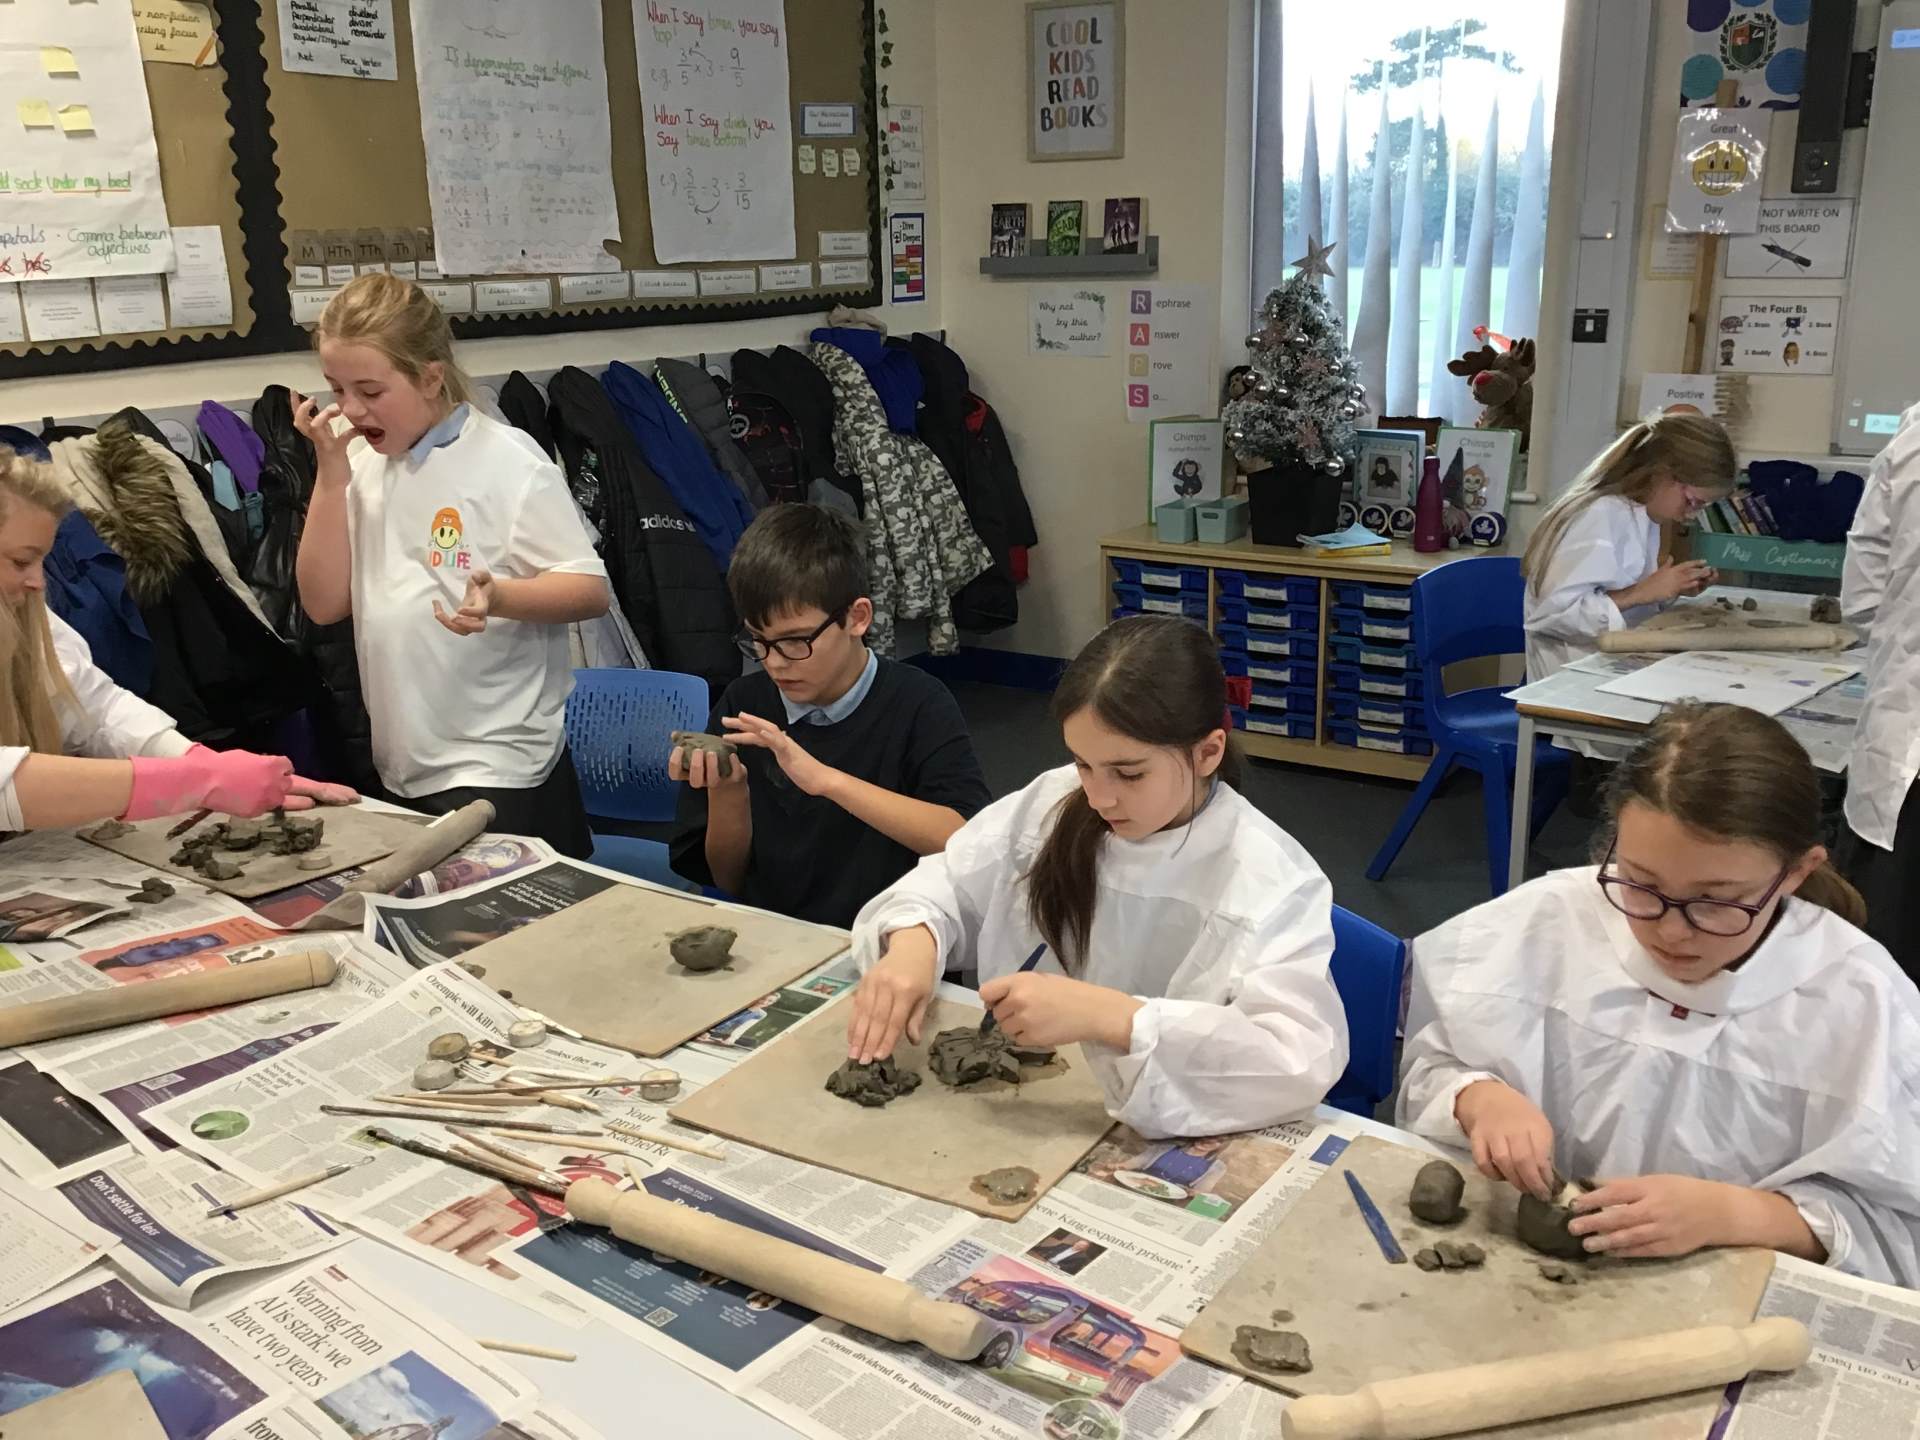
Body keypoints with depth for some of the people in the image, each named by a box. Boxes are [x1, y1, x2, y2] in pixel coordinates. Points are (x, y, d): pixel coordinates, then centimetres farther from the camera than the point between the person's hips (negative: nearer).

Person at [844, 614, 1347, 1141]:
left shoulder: (1271, 883, -14)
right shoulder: (1055, 802, 0)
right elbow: (950, 883, 10)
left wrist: (1106, 1018, -32)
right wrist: (912, 943, -13)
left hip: (1160, 1145, -3)